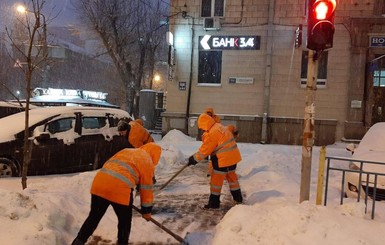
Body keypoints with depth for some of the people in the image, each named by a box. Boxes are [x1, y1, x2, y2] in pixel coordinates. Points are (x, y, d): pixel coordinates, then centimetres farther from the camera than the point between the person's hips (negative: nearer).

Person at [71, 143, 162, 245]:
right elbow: (146, 188, 12)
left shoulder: (126, 150, 27)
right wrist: (146, 210, 21)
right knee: (125, 221, 17)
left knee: (94, 217, 21)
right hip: (119, 189, -5)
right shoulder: (148, 162, 11)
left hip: (99, 183, 6)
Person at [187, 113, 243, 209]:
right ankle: (238, 198, 34)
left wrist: (194, 159, -3)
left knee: (216, 180, 3)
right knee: (232, 176, 23)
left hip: (223, 159, -9)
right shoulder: (219, 126, 10)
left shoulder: (211, 133, -19)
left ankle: (214, 203, 10)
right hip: (233, 156, 9)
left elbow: (204, 150, -13)